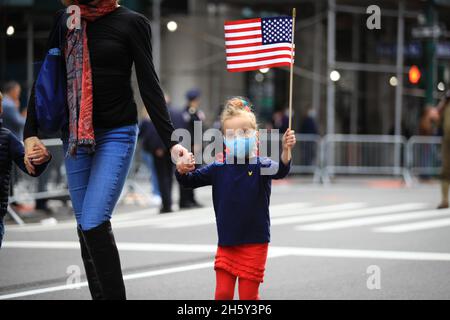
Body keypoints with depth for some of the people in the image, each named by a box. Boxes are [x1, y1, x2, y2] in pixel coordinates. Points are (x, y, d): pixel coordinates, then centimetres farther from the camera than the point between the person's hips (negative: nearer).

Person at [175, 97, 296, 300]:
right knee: (222, 294, 2)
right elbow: (190, 181, 3)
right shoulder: (218, 169, -1)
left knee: (248, 296, 3)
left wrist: (286, 150, -49)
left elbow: (280, 171, -29)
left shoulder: (261, 166, -10)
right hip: (226, 244, 3)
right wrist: (182, 171, -20)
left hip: (254, 244, -3)